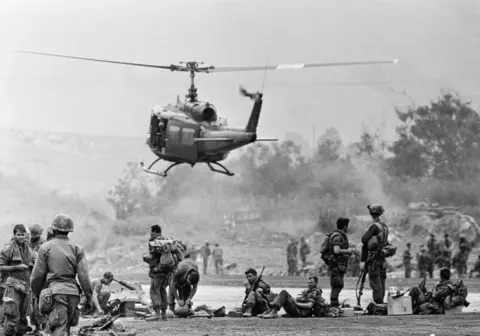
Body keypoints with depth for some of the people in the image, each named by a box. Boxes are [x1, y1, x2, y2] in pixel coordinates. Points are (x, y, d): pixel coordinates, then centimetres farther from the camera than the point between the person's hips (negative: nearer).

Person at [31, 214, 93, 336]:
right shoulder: (77, 249, 5)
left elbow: (37, 275, 1)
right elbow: (84, 276, -1)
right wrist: (89, 297, 5)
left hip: (55, 292, -3)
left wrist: (36, 293, 17)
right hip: (73, 293, 3)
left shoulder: (46, 248, 0)